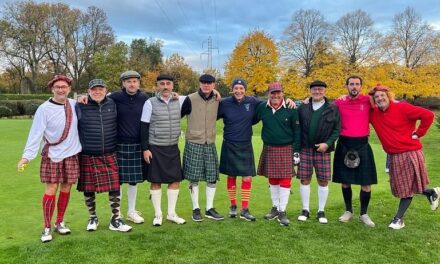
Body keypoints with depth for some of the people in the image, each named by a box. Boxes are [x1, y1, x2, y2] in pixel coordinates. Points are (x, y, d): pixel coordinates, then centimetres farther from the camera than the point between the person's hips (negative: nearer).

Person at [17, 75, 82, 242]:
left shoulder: (74, 104, 2)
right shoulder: (44, 109, -9)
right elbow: (36, 133, -13)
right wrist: (27, 156, -21)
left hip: (71, 154, 3)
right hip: (52, 155, -3)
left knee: (66, 188, 9)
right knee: (51, 189, -2)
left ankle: (60, 223, 24)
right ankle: (47, 227, 10)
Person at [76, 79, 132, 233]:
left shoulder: (112, 105, 4)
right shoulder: (80, 107, -3)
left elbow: (118, 125, 16)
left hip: (110, 155, 2)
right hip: (88, 156, -1)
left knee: (115, 186, 0)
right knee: (88, 188, 8)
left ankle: (115, 220, 13)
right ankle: (93, 218, 28)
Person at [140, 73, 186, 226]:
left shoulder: (179, 101, 3)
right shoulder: (150, 103, -6)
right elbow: (144, 127, -5)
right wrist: (145, 149, -9)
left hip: (173, 148, 4)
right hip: (155, 148, -4)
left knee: (175, 179, 7)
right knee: (156, 181, 3)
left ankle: (171, 213, 21)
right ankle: (158, 214, 18)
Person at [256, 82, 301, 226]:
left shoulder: (291, 110, -6)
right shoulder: (262, 108, 0)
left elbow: (297, 131, -3)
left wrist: (296, 151, -5)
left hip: (286, 150, -3)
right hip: (269, 149, 3)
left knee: (285, 180, -2)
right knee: (272, 180, 13)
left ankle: (282, 211, 9)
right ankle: (275, 207, 29)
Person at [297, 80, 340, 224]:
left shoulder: (333, 108, 3)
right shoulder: (302, 107, 6)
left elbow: (337, 129, 1)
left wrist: (327, 143, -11)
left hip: (323, 149, -1)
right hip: (305, 149, 1)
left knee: (323, 181, 3)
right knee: (305, 180, 4)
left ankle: (321, 211, 17)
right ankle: (305, 210, 17)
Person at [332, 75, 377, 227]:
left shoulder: (368, 101, 0)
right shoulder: (339, 102, 0)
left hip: (362, 144, 0)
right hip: (344, 144, 1)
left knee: (366, 182, 2)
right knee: (345, 181, 11)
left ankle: (364, 214, 19)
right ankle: (348, 211, 28)